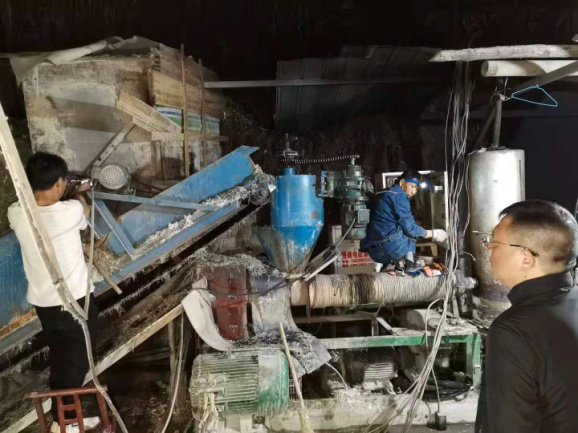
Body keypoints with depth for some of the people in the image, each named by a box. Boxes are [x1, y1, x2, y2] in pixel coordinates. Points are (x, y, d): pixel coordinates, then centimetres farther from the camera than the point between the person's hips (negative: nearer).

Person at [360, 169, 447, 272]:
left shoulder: (382, 195, 20)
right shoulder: (399, 196, -6)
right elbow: (410, 228, -8)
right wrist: (434, 234, 5)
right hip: (391, 248, -8)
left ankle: (386, 264, 14)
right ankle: (409, 262, 7)